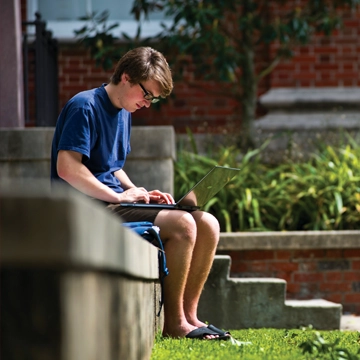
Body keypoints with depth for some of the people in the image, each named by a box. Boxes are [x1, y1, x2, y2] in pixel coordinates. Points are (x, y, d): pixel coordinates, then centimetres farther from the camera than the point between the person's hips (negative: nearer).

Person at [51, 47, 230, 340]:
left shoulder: (123, 113, 19)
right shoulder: (85, 107, -11)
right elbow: (67, 167, -21)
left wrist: (140, 193, 9)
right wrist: (119, 196, -18)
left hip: (115, 203, 10)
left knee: (207, 225, -5)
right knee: (182, 224, -27)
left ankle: (188, 315, -4)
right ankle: (174, 324, -20)